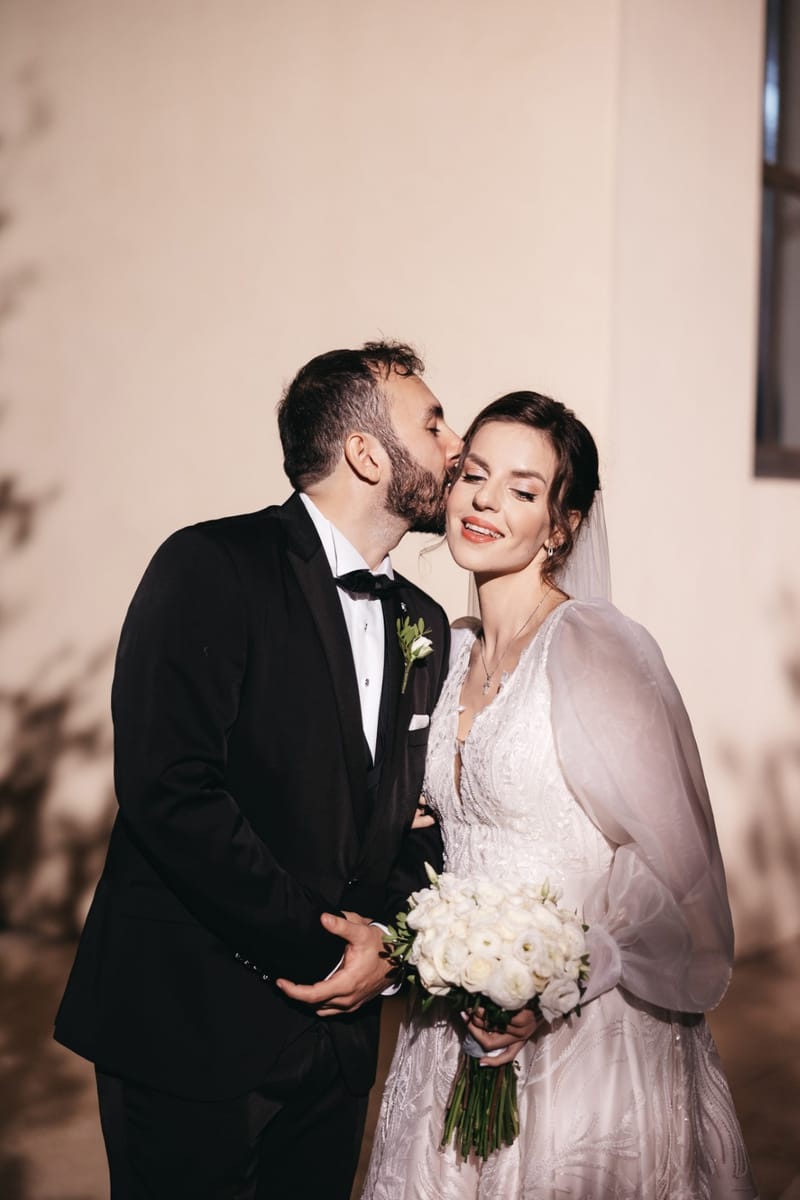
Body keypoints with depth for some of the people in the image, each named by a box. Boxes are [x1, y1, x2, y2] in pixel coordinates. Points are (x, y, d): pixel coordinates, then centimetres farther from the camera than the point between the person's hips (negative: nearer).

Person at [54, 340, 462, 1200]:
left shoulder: (425, 625, 10)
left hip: (336, 1029, 7)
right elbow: (168, 791, -22)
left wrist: (388, 938, -6)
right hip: (191, 1028, -6)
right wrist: (321, 940, -18)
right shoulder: (213, 568, -13)